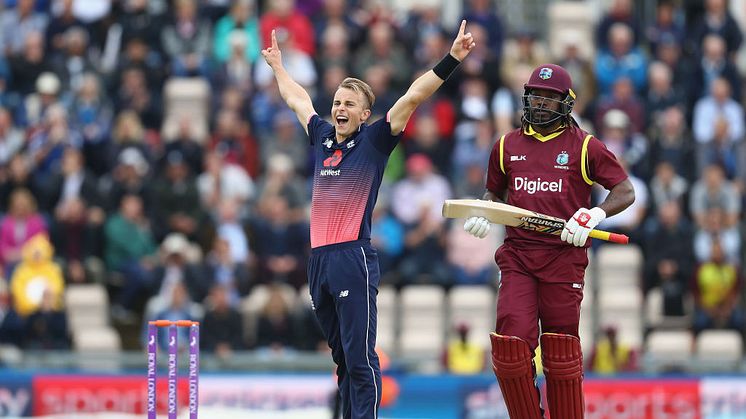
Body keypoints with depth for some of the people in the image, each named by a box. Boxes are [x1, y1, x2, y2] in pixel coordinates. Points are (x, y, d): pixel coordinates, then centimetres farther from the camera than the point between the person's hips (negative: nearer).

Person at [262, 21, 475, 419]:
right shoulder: (322, 137, 16)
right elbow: (298, 99, 33)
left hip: (354, 259, -6)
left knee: (360, 356, -10)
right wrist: (277, 65, 46)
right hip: (318, 260, 6)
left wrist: (451, 59, -11)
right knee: (342, 357, 12)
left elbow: (413, 96, -5)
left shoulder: (374, 141, 1)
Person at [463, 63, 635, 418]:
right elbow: (494, 193, 29)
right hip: (517, 258, 3)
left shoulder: (585, 146, 4)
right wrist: (481, 214, 7)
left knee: (561, 352, -2)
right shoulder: (507, 146, 15)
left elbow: (626, 192, 4)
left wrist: (594, 216, -13)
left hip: (564, 256, -3)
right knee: (510, 345, -11)